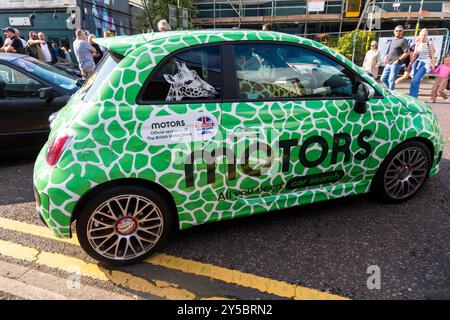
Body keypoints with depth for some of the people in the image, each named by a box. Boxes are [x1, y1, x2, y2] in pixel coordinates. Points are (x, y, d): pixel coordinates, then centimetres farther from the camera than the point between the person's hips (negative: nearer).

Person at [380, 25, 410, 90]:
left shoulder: (403, 41, -5)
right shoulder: (393, 40, 19)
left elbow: (407, 53, -12)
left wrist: (398, 60, -17)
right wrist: (386, 57, 13)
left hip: (395, 64, -8)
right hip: (388, 63, 8)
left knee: (391, 80, -12)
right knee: (383, 78, 10)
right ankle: (391, 90, 23)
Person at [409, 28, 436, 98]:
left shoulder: (429, 43, -2)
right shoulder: (417, 44, 11)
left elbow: (432, 55, -3)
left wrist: (433, 64, -8)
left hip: (425, 63, -5)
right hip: (417, 63, 5)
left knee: (416, 80, -20)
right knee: (415, 81, 5)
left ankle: (412, 97, -20)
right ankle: (413, 97, 12)